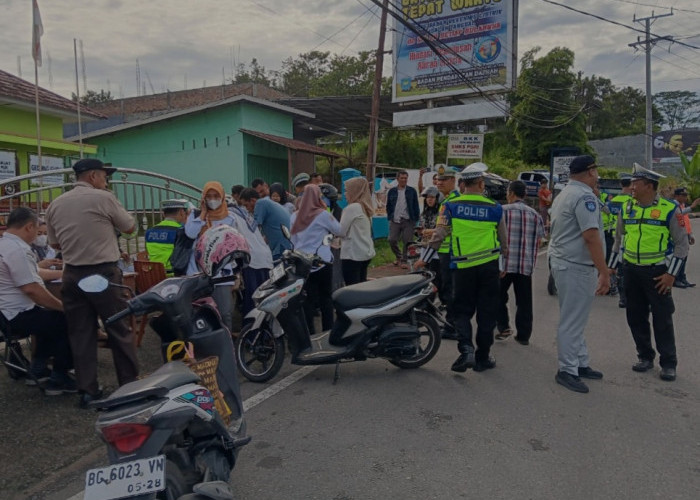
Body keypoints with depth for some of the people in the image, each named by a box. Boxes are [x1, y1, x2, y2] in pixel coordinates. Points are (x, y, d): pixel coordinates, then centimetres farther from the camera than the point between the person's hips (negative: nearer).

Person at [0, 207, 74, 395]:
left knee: (53, 316, 29)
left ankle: (38, 369, 29)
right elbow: (31, 289, -26)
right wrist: (63, 307, -16)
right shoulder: (17, 249, -22)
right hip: (19, 315, -11)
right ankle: (58, 380, 2)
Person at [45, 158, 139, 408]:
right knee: (120, 330, 5)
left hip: (72, 276, 5)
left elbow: (55, 244, 17)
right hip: (103, 274, -5)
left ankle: (87, 390, 13)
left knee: (80, 333, 9)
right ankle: (130, 384, 13)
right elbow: (130, 228, 2)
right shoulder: (103, 198, -9)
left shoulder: (55, 205, 8)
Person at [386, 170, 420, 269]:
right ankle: (399, 257, 23)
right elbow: (388, 206, 13)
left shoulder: (412, 191, 4)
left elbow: (416, 206, 5)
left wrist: (416, 219, -1)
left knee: (407, 241, -1)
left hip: (408, 221, -1)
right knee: (392, 240, -1)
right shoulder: (392, 191, 8)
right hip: (395, 220, 2)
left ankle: (404, 261, 12)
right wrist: (390, 217, 4)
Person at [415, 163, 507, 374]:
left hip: (462, 266, 0)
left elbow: (438, 235, -6)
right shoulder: (494, 208, -1)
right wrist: (506, 257, 27)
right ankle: (482, 358, 17)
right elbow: (503, 239, 10)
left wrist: (424, 259, 2)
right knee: (486, 312, 10)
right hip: (489, 265, 0)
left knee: (462, 310, 11)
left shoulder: (450, 206, -3)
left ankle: (466, 348, -11)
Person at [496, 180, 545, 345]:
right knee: (524, 301, 9)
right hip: (526, 265, 3)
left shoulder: (502, 211, -4)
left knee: (499, 296, 13)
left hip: (504, 263, -3)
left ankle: (503, 326, 6)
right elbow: (539, 240, 10)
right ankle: (523, 335, 14)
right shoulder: (535, 215, 9)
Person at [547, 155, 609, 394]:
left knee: (575, 319, 17)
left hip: (561, 262, 10)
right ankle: (567, 370, 7)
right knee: (573, 321, -2)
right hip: (577, 267, -10)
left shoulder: (564, 194, 15)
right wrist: (604, 273, -21)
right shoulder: (585, 196, -16)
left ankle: (580, 363, 28)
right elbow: (591, 236, -23)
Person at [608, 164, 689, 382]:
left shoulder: (669, 210, -9)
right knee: (635, 316, 10)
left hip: (657, 272, -4)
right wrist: (610, 267, 13)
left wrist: (671, 274, -13)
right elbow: (619, 240, 15)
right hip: (631, 270, 5)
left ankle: (668, 364, 15)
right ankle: (645, 357, 25)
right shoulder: (627, 209, 5)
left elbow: (682, 243, -7)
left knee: (662, 319, 3)